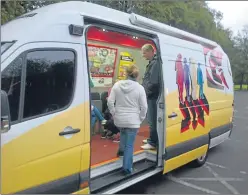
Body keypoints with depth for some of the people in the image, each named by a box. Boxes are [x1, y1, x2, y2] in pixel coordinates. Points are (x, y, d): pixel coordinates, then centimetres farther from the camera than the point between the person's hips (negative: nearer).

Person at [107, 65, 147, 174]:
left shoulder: (117, 85, -3)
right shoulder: (139, 88, -10)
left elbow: (110, 101, -4)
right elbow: (144, 106, -8)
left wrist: (114, 113, 9)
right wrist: (141, 118, 6)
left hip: (119, 118, 3)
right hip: (133, 120, -3)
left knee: (123, 133, 36)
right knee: (130, 144, 6)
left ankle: (121, 149, 37)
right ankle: (127, 167, 11)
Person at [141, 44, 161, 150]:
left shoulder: (155, 63, -17)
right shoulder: (152, 63, 16)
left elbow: (153, 82, -25)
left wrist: (145, 92, -13)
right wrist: (144, 90, 11)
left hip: (153, 96, -10)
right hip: (150, 96, 10)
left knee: (152, 120, -3)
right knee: (151, 119, 18)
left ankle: (153, 143, 6)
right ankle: (152, 139, 31)